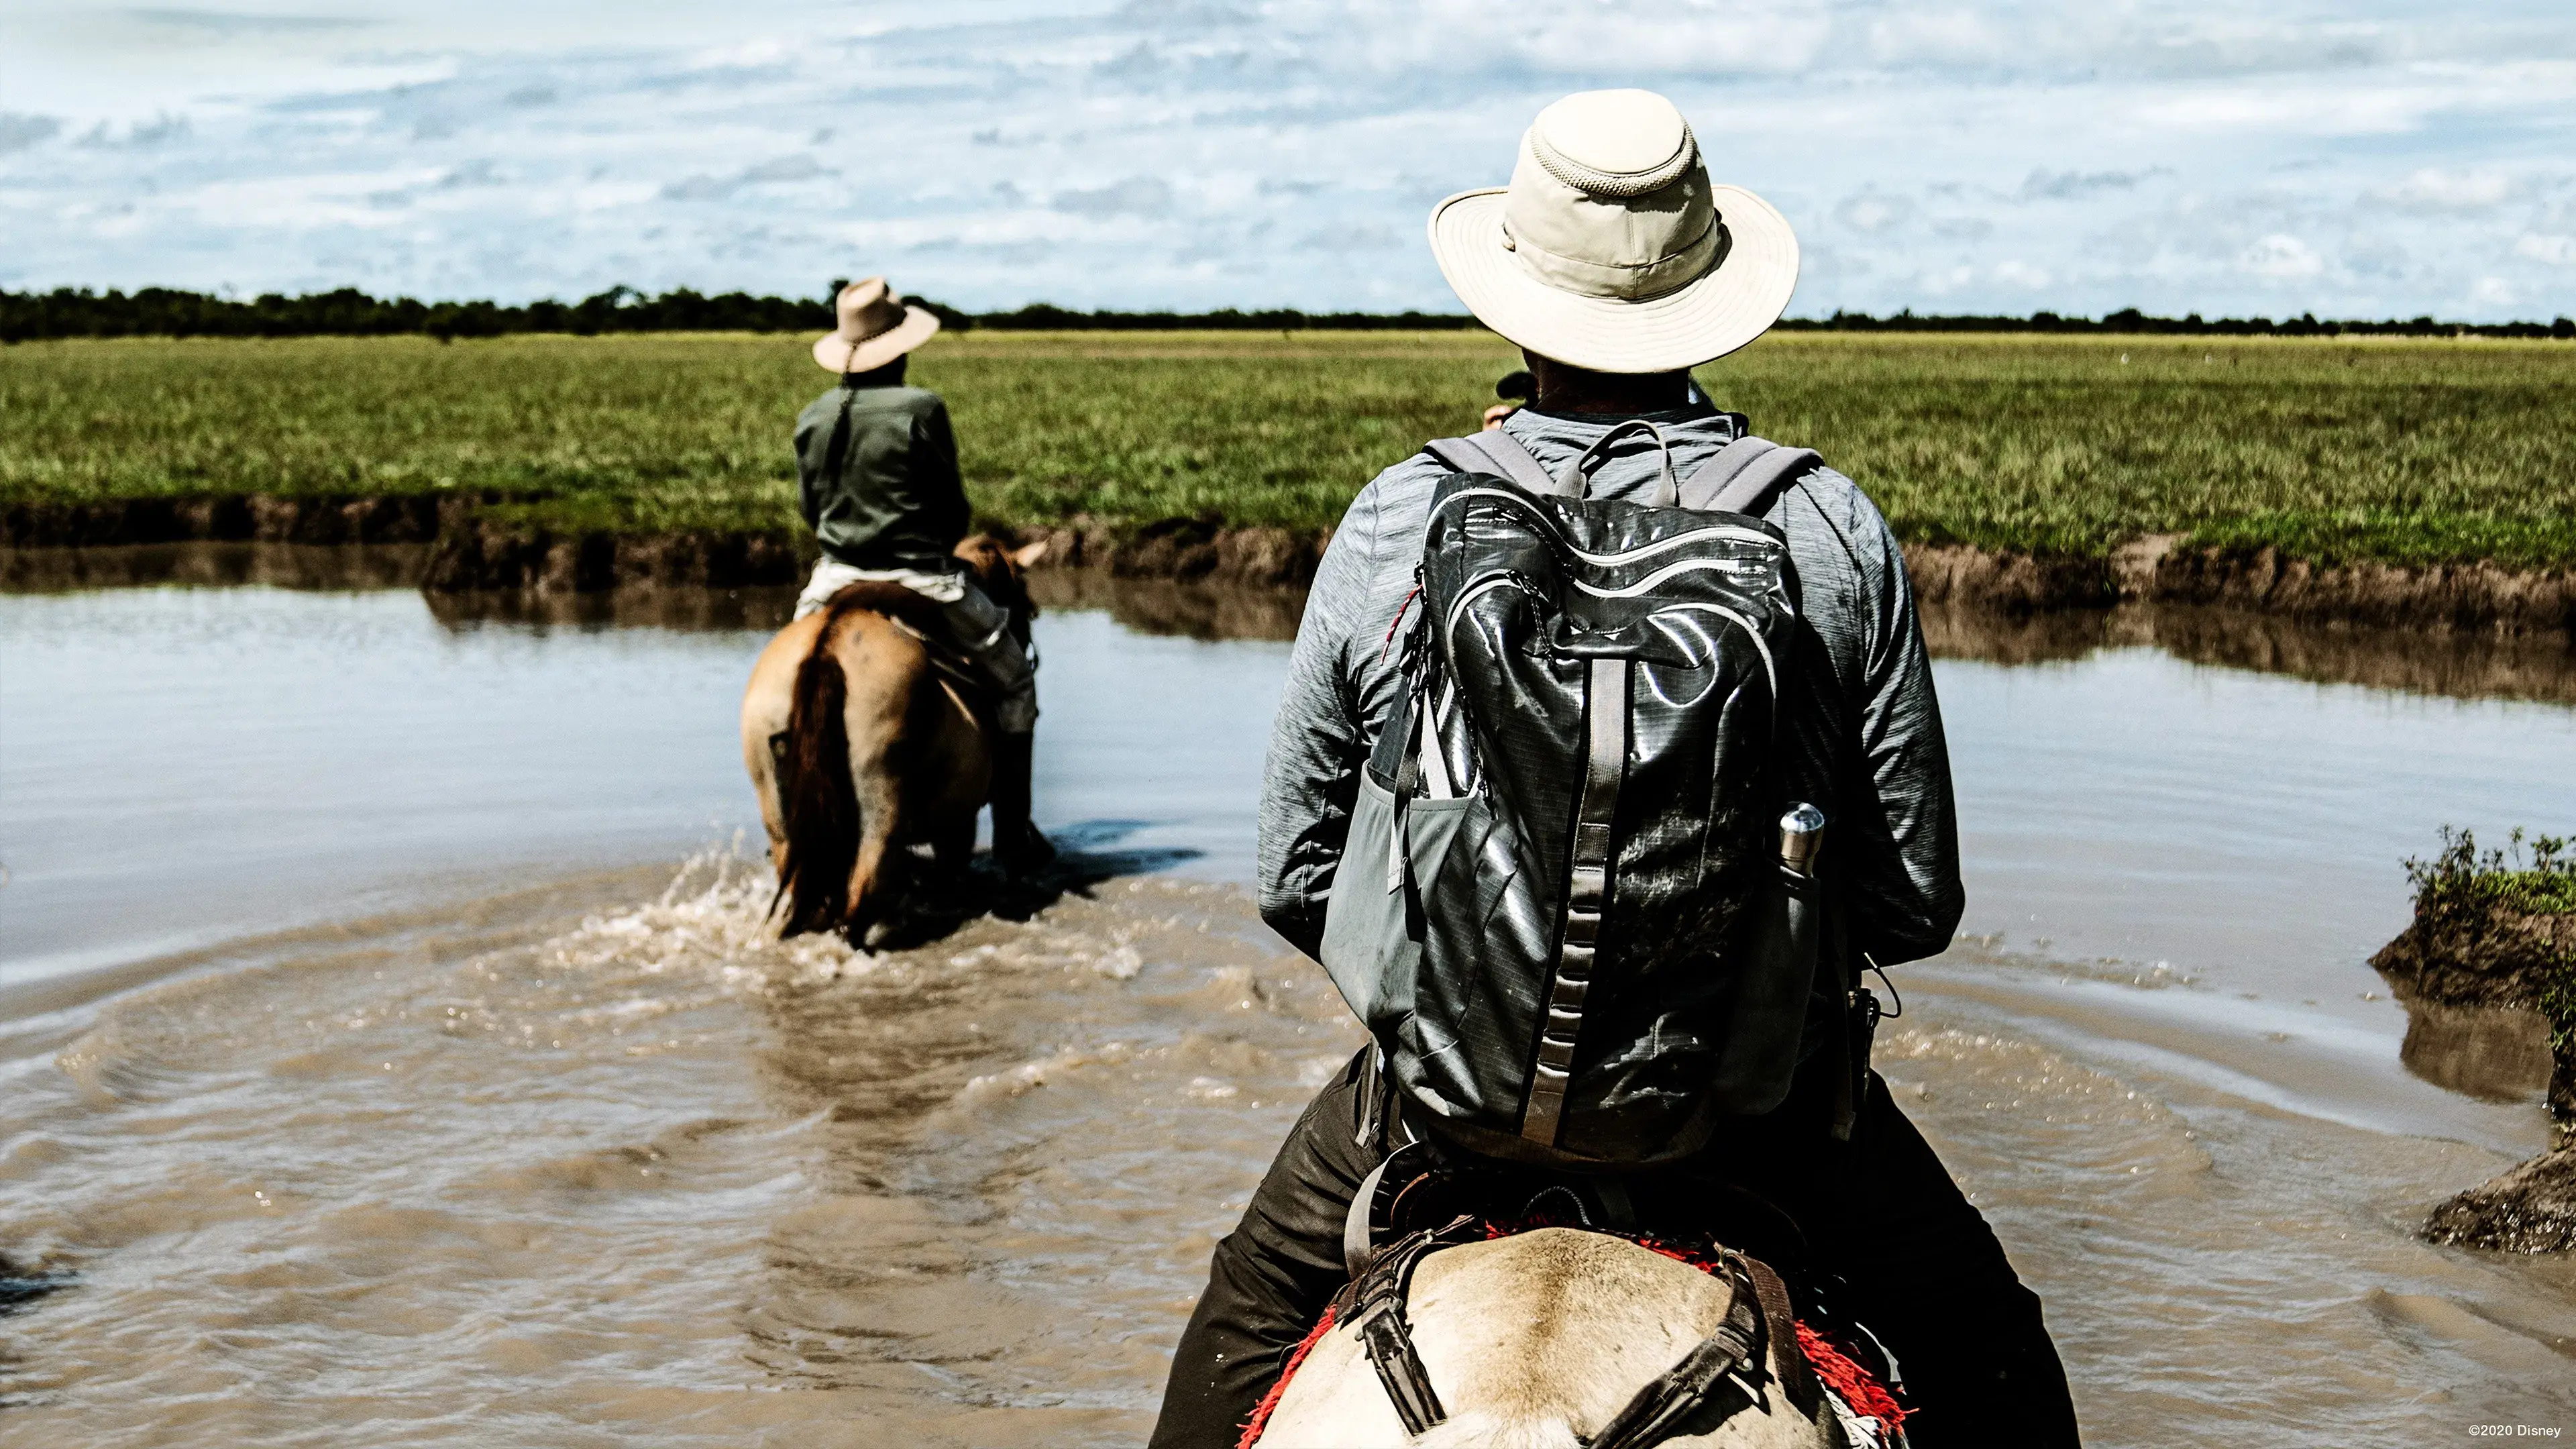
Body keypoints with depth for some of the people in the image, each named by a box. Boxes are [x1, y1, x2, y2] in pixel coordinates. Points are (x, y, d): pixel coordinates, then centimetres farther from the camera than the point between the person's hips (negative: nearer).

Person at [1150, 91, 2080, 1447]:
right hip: (1763, 1102, 0)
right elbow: (1915, 902, -3)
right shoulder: (1835, 531, -9)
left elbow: (1294, 877, 0)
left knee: (1258, 1304, 31)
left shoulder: (1394, 523, -8)